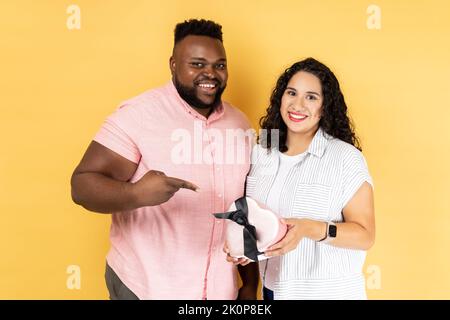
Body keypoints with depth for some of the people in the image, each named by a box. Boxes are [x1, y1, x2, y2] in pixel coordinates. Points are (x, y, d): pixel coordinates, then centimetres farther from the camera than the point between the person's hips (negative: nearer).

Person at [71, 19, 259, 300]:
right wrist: (136, 194, -37)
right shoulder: (138, 114, -14)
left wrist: (250, 283, 10)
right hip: (144, 287, -4)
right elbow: (83, 185, -18)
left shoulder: (240, 123, 2)